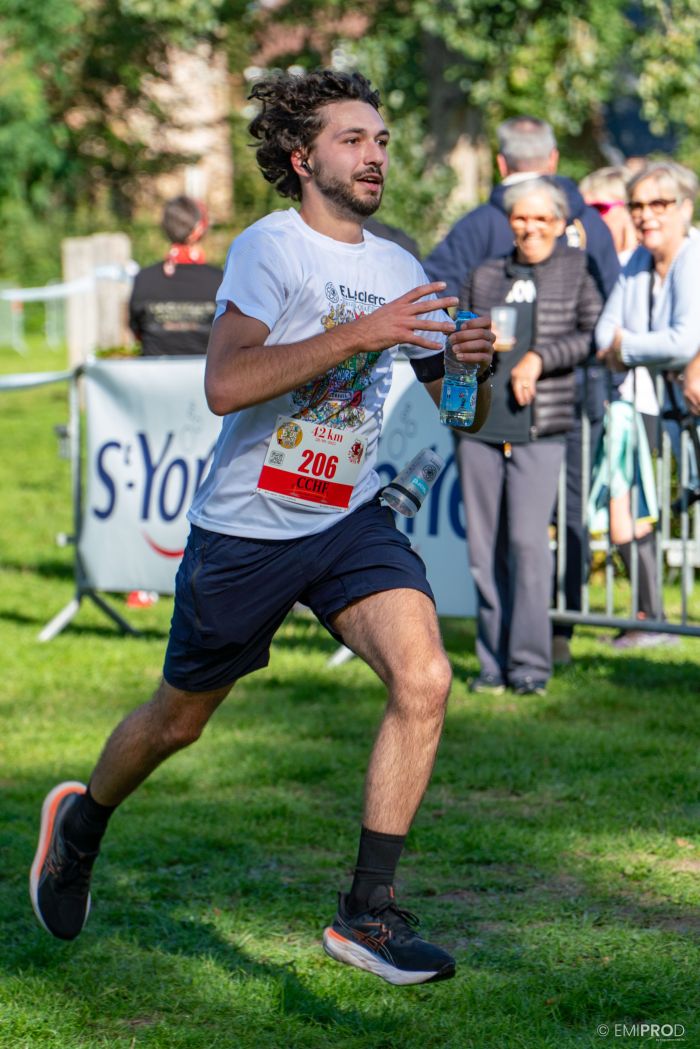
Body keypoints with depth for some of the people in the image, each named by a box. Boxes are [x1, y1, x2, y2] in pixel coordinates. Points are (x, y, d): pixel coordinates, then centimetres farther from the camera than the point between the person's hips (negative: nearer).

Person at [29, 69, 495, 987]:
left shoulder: (399, 271, 5)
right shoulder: (271, 248, -14)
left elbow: (460, 411, 13)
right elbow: (224, 385, -27)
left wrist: (472, 362, -11)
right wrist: (357, 334, -30)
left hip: (351, 521, 4)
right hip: (247, 527, -4)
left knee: (424, 679, -19)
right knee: (179, 720, 12)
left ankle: (367, 913, -10)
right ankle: (80, 824, 45)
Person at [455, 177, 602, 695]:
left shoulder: (577, 270, 7)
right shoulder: (484, 275, 16)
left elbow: (596, 334, -2)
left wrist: (540, 358, -11)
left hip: (540, 432, -4)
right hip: (478, 426, 4)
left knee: (527, 540, -13)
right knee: (485, 548, 3)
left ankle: (531, 662, -8)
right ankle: (494, 661, 10)